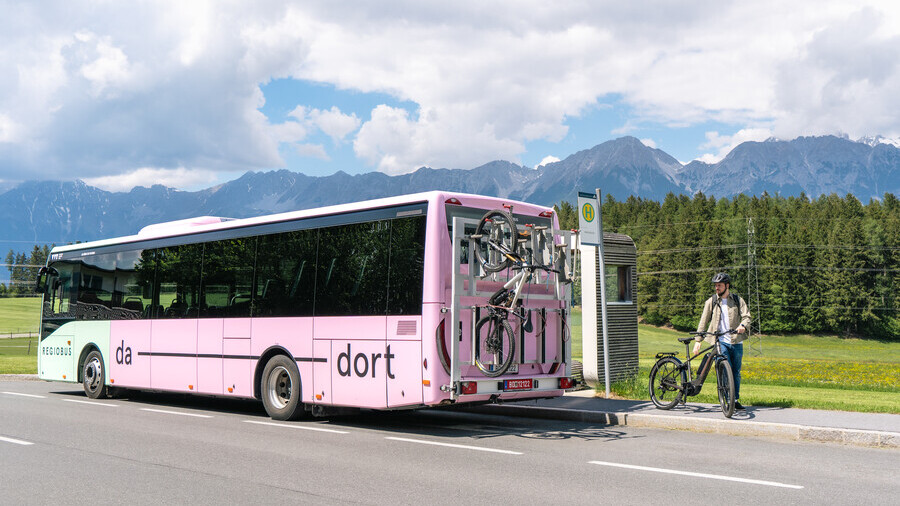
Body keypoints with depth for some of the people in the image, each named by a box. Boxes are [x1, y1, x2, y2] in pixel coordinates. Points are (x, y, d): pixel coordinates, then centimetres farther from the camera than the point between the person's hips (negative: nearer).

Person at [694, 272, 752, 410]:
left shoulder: (738, 300, 9)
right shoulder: (711, 302, 7)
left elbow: (746, 316, 0)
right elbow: (704, 321, 8)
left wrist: (743, 325, -23)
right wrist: (698, 340, 2)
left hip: (736, 342, 2)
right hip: (720, 341, -2)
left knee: (736, 372, 7)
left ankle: (735, 400, 19)